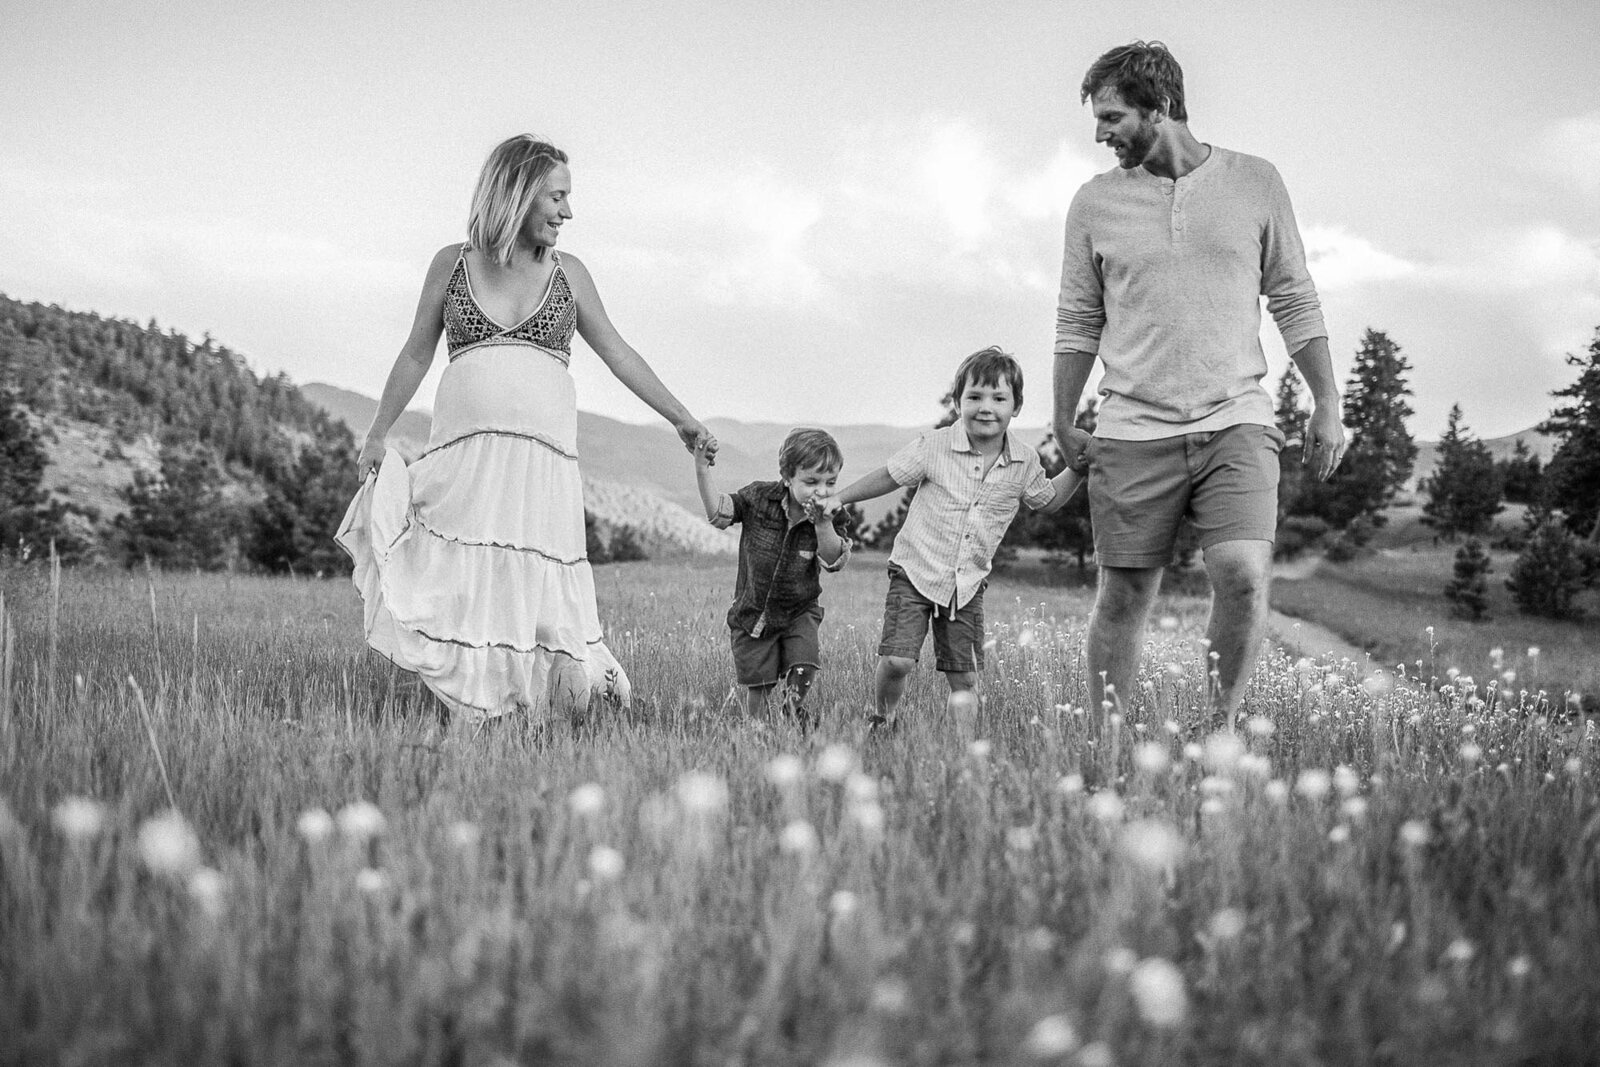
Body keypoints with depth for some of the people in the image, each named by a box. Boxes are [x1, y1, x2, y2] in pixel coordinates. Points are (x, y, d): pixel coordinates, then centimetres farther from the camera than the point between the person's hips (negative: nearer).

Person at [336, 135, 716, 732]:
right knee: (463, 582, -5)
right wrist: (378, 434, 13)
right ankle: (468, 721, 0)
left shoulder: (567, 274, 11)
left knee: (534, 585, -8)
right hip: (463, 447, 0)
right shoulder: (453, 264, 9)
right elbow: (416, 357, 14)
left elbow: (617, 354, 16)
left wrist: (681, 418, 15)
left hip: (542, 452, 0)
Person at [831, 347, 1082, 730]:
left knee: (964, 677, 1)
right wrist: (838, 498, -2)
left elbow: (1048, 499, 18)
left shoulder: (1024, 463, -1)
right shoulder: (935, 447, -11)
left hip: (968, 584, 3)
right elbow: (890, 475, 1)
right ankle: (881, 721, 12)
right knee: (896, 661, -14)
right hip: (915, 572, -3)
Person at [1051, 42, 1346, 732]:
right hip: (1132, 431, 1)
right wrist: (1063, 424, 11)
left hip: (1236, 422, -1)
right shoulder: (1095, 202, 7)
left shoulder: (1255, 183, 6)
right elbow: (1078, 321, 13)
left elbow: (1294, 301, 10)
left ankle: (1222, 723, 1)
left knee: (1244, 573, -19)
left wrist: (1328, 406, 7)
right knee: (1122, 599, 1)